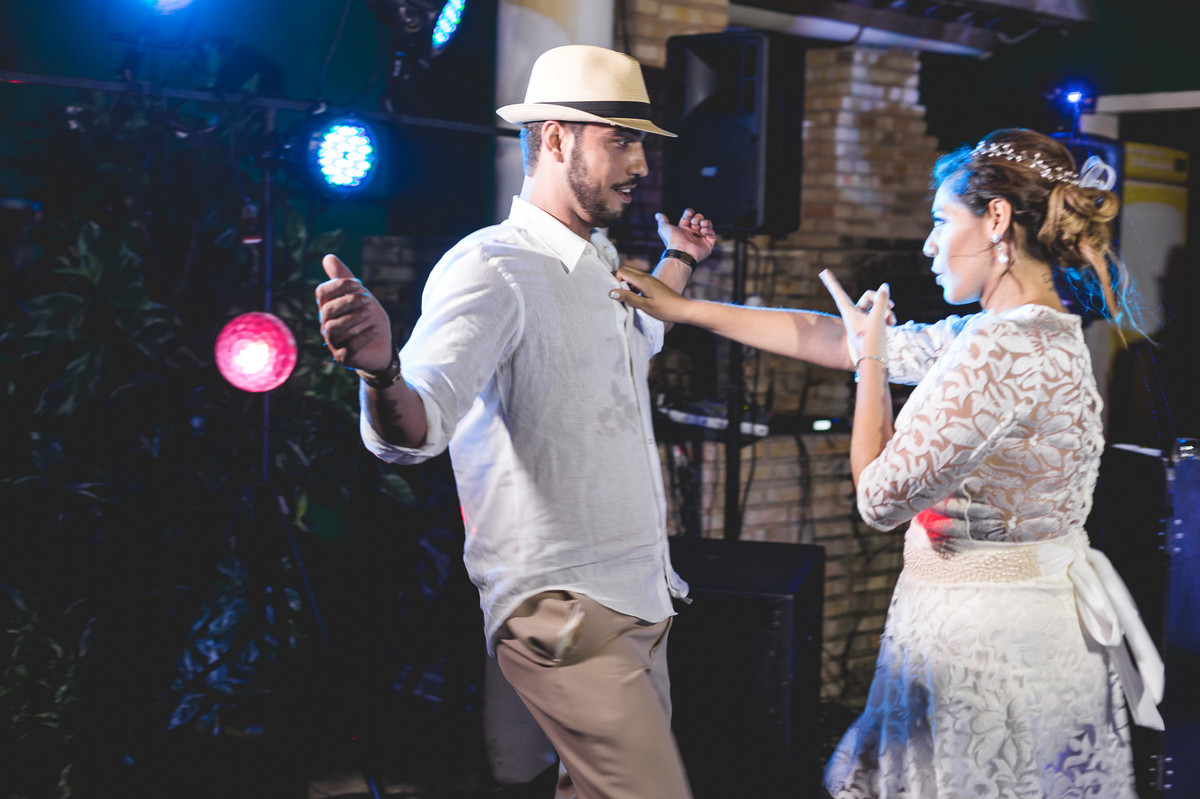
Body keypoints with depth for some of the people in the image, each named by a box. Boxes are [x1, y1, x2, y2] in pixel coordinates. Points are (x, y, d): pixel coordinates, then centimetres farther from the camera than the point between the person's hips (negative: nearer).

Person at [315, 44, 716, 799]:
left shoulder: (597, 262, 14)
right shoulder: (491, 267, -15)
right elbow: (415, 428, -31)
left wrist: (679, 264, 36)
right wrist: (380, 372, -50)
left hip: (637, 597, 9)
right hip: (564, 612, -9)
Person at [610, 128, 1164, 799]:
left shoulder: (1004, 351, -22)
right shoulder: (1019, 333, 8)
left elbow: (881, 496, -17)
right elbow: (834, 339, 14)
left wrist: (869, 355, -3)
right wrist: (684, 308, 17)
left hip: (985, 636, -9)